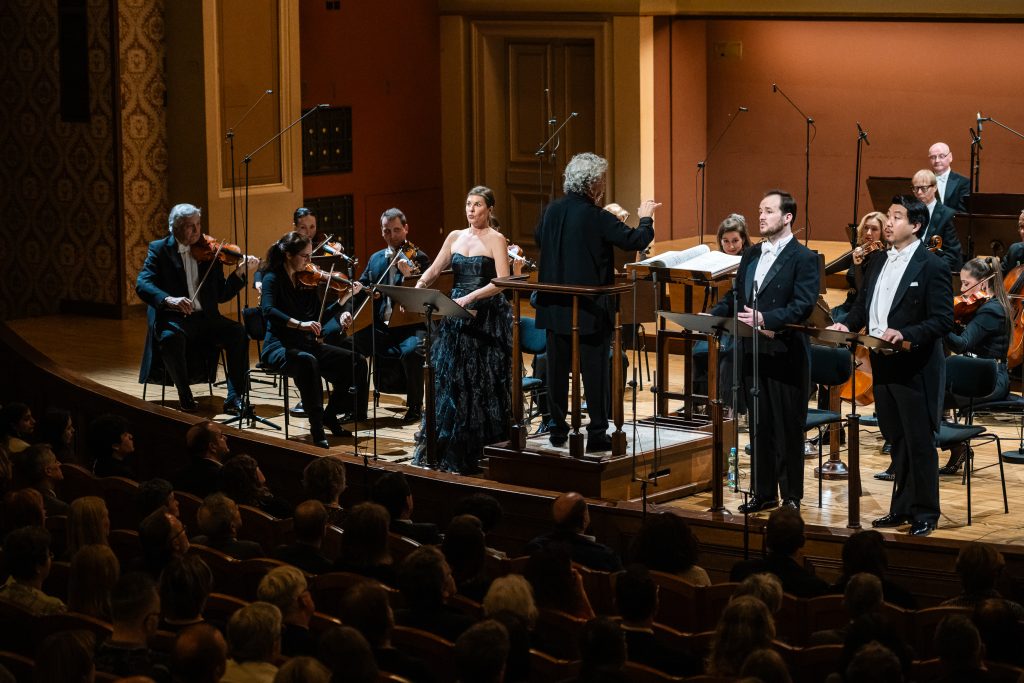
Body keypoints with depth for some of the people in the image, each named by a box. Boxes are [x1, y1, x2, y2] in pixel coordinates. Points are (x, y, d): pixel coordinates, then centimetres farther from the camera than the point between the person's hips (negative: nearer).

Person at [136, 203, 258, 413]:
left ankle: (234, 398, -19)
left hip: (205, 317, 3)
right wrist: (169, 299, -30)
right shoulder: (159, 249, 3)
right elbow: (142, 284, -11)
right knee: (171, 337, -37)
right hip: (173, 318, -3)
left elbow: (222, 295, 9)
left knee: (238, 333, -23)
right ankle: (185, 395, -17)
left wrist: (239, 273, -9)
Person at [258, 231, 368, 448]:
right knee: (308, 362, -40)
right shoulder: (273, 278, -7)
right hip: (279, 346, -7)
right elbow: (268, 310, -26)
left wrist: (345, 297, 1)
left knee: (357, 363, -8)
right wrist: (299, 324, -39)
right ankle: (317, 430, -34)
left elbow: (321, 317, 11)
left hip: (307, 345, 7)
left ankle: (330, 416, 8)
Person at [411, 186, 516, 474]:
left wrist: (470, 297, -26)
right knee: (447, 381, 3)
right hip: (455, 316, 5)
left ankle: (480, 451, 5)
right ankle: (446, 449, 9)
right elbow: (434, 270, 10)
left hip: (487, 318, -5)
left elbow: (501, 281, -16)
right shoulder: (455, 237, 11)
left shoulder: (496, 240, -5)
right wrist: (418, 288, -10)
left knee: (482, 384, -3)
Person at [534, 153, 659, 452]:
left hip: (555, 305, 6)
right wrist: (645, 218, 4)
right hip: (591, 309, -6)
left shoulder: (552, 211, 2)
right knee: (596, 369, 1)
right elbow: (636, 240, -15)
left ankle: (557, 430, 18)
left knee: (558, 368, 12)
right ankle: (597, 434, 3)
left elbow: (539, 238, 21)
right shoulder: (596, 217, -17)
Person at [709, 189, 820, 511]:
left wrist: (766, 318, -29)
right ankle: (763, 491, 20)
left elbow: (803, 305, -18)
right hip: (752, 352, 7)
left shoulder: (804, 258, -8)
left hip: (785, 354, -7)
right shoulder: (751, 256, 15)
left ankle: (791, 495, 9)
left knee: (788, 428, 0)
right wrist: (711, 315, -2)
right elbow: (734, 297, 17)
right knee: (760, 425, 12)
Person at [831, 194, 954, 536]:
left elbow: (943, 320, -16)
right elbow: (863, 307, 17)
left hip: (916, 369, -7)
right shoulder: (879, 265, 13)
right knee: (896, 440, 15)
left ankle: (925, 513, 9)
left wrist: (905, 334, -29)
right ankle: (902, 508, 23)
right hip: (883, 367, 7)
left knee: (919, 443, 0)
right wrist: (847, 325, -4)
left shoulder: (932, 267, -11)